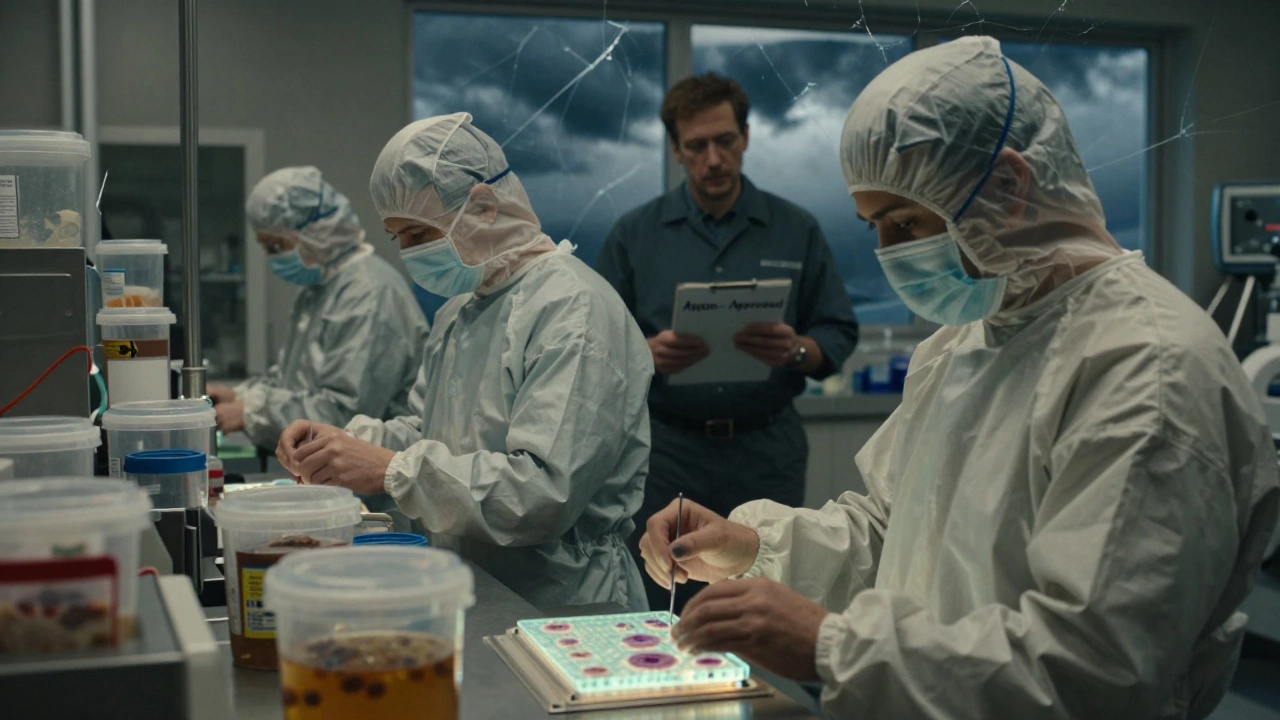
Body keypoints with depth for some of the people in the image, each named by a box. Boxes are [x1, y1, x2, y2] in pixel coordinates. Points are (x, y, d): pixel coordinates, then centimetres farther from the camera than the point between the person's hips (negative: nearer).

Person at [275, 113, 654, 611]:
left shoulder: (574, 309, -14)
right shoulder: (461, 311, 17)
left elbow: (545, 492, -24)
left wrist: (393, 470, -21)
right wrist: (349, 440, 5)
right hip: (471, 600, 8)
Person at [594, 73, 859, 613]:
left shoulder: (796, 231, 7)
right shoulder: (635, 234, 6)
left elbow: (839, 335, 7)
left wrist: (796, 350, -15)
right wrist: (649, 353, -17)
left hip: (767, 449, 0)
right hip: (668, 446, 0)